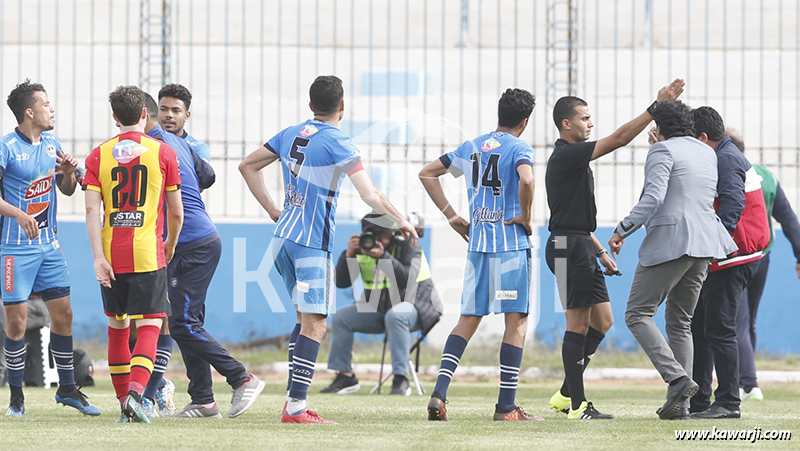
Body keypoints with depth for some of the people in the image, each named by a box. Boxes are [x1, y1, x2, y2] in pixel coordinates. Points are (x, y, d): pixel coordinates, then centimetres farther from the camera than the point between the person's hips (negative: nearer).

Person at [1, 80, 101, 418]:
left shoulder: (52, 145, 9)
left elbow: (67, 190, 19)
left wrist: (69, 173, -2)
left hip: (49, 244, 6)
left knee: (63, 313, 6)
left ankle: (67, 389, 18)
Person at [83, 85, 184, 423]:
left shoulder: (99, 155, 5)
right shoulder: (163, 153, 0)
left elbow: (91, 209, -4)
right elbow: (176, 212, 4)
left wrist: (98, 256, -7)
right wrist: (170, 244, 22)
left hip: (111, 256, 3)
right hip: (148, 254, -3)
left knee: (117, 327, 15)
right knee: (149, 326, -2)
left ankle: (124, 402, 19)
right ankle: (135, 393, -23)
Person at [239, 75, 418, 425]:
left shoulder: (291, 134, 9)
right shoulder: (337, 143, -12)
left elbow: (247, 166, 20)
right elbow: (370, 196, -17)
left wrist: (273, 210, 19)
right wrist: (401, 222, -3)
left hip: (282, 238, 8)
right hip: (313, 244, -8)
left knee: (308, 319, 17)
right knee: (314, 325, -7)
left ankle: (294, 400, 12)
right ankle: (296, 407, -14)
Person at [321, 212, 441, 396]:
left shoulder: (407, 247, -14)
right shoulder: (362, 250, 0)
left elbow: (408, 279, -30)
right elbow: (341, 282, -4)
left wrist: (383, 257, -38)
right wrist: (349, 254, -20)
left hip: (415, 305, -6)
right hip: (378, 308, 6)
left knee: (395, 316, -40)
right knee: (340, 317, -8)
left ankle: (401, 379, -38)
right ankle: (345, 376, -1)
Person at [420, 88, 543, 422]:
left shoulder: (472, 147, 13)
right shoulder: (518, 148, -6)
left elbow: (427, 174, 18)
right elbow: (526, 180, -28)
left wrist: (451, 215, 17)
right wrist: (525, 217, -12)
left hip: (476, 242, 6)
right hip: (511, 242, -6)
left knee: (468, 319, 11)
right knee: (517, 321, 2)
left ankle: (439, 393, -5)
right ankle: (506, 406, -1)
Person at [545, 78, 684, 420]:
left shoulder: (573, 158, 19)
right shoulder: (565, 155, -13)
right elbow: (619, 139, -22)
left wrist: (600, 252, 23)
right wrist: (658, 106, -21)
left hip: (582, 248, 10)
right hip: (568, 247, -10)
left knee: (602, 321, 11)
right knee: (579, 323, -8)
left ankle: (566, 395, 15)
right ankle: (576, 405, -6)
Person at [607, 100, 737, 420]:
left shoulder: (663, 151, -6)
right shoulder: (707, 154, 17)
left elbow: (653, 197, -18)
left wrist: (623, 230, -14)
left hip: (668, 243, -8)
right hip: (704, 245, 8)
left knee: (638, 315, -2)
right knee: (680, 322, 14)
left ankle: (677, 378, -20)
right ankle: (680, 404, 5)